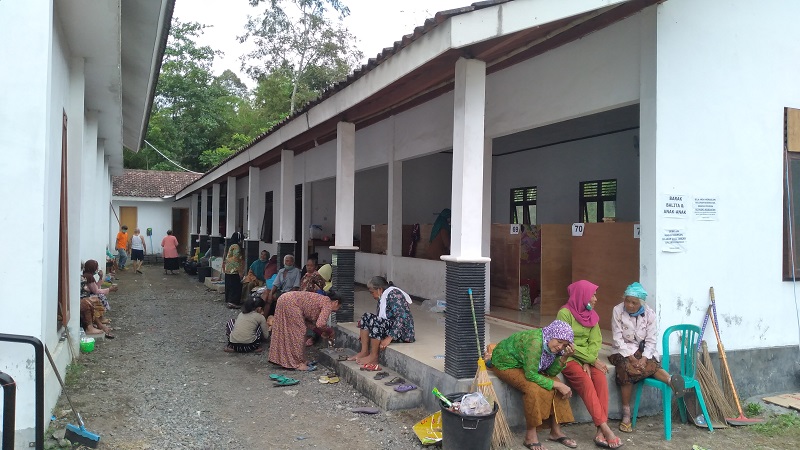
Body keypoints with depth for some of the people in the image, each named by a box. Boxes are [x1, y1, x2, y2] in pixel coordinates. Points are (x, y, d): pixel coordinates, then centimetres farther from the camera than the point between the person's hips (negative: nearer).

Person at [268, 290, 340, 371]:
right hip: (290, 303, -10)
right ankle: (298, 363, 7)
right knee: (297, 333, -1)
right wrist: (329, 331, 1)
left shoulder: (323, 300, 20)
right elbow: (320, 324, -18)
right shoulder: (328, 304, -5)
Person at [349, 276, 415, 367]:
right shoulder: (383, 298, 15)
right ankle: (364, 352, -6)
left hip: (403, 332, -10)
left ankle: (373, 357, -17)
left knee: (375, 320, -28)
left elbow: (402, 318, -25)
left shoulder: (393, 294, -15)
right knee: (366, 316, -1)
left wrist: (389, 338, -29)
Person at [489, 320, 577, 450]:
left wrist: (564, 357, -22)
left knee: (558, 388, -9)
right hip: (506, 364, -8)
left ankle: (556, 431, 1)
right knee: (535, 388, -30)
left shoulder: (552, 345, -10)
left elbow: (551, 372, -7)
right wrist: (557, 385, -29)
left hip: (527, 366, 8)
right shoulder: (535, 342, -35)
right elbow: (531, 375, -34)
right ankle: (531, 436, -19)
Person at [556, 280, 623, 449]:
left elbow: (595, 342, 2)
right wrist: (593, 360, -16)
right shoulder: (565, 313, -14)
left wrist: (588, 362, -14)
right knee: (585, 381, -30)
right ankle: (605, 428, -28)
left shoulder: (591, 315, 8)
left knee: (600, 378, -23)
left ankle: (600, 432, -27)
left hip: (586, 358, 5)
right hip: (567, 358, -5)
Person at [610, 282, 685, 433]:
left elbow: (651, 340, -6)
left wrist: (644, 358, -21)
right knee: (626, 368, -30)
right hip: (624, 350, -2)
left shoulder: (649, 313, -5)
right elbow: (618, 338, -11)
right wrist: (630, 357, -20)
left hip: (644, 350, 2)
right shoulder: (618, 311, -10)